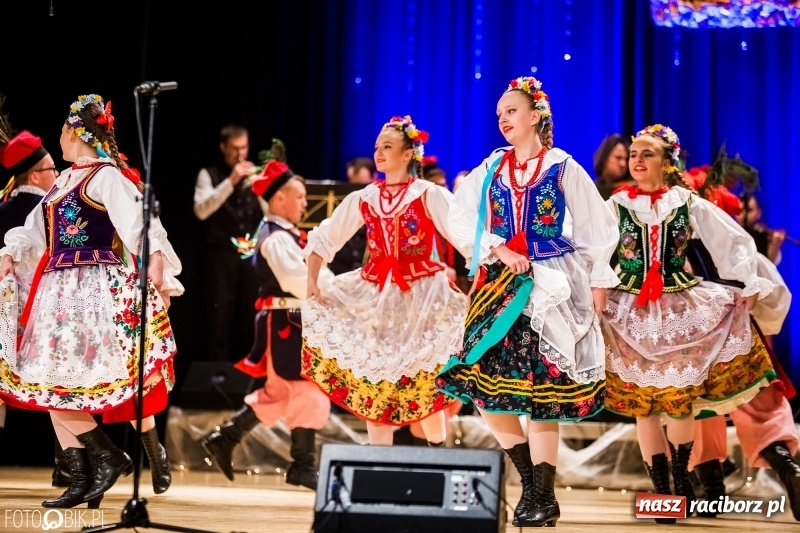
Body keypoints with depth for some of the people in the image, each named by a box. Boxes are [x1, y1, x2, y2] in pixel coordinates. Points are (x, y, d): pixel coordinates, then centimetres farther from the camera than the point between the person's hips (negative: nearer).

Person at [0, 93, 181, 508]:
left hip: (94, 292, -9)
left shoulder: (107, 177, -10)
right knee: (49, 381, 5)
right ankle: (82, 481, 8)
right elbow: (37, 231, 21)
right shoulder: (64, 180, 17)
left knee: (62, 381, -15)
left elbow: (134, 221, -24)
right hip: (58, 293, 9)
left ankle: (110, 456, 0)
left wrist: (154, 257, -39)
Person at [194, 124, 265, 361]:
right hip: (221, 255, -4)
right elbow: (201, 210, -16)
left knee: (248, 317, 6)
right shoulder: (210, 175, 1)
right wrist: (231, 181, -21)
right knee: (220, 317, -3)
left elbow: (270, 213, 4)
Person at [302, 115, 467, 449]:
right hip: (374, 296, 4)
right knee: (373, 380, 4)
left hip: (423, 295, -4)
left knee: (422, 382, -5)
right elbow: (323, 238, 11)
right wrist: (312, 279, -1)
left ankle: (438, 454, 13)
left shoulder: (430, 196, -5)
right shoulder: (363, 199, 7)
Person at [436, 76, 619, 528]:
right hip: (501, 283, 4)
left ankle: (543, 498, 1)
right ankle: (532, 485, 10)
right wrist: (498, 250, -10)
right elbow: (462, 217, 2)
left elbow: (596, 226, 3)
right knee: (485, 382, -3)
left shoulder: (562, 167, 0)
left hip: (551, 284, -4)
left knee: (542, 389, -5)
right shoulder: (492, 167, 8)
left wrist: (598, 282, 1)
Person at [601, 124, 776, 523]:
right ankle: (661, 488, 7)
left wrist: (750, 285, 1)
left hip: (680, 308, 0)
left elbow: (736, 240, 6)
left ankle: (681, 475, 18)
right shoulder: (615, 205, 0)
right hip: (631, 312, 0)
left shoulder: (688, 204, 1)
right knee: (643, 403, -1)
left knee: (679, 398, -2)